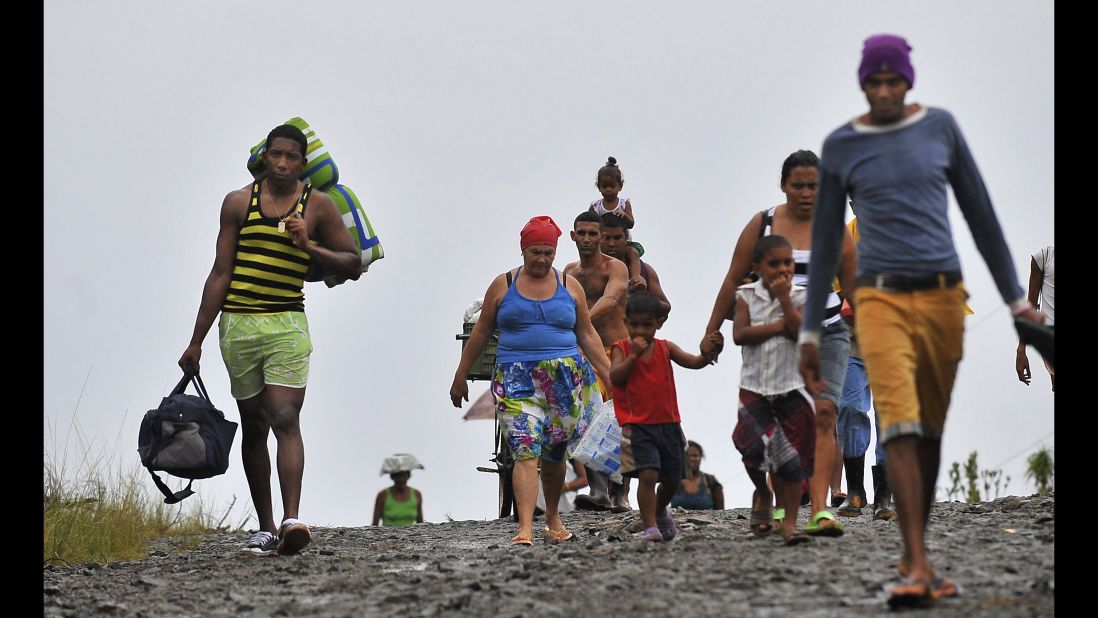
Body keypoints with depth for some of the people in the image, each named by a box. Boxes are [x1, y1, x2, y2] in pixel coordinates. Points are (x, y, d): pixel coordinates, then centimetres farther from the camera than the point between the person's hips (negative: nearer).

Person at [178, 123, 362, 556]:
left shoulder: (319, 206, 5)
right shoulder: (239, 203, 6)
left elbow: (353, 266, 8)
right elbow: (220, 273, 7)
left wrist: (309, 247, -10)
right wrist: (196, 340, 4)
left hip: (287, 325, -2)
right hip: (238, 325, 2)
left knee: (286, 420, -17)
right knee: (253, 427, 7)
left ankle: (292, 519, -28)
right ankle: (265, 528, 13)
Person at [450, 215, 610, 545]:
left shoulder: (569, 286, 9)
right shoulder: (503, 285, 6)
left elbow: (587, 334, 13)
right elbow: (480, 333, 12)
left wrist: (611, 374, 7)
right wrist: (460, 377, 13)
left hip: (564, 378, 2)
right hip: (516, 379, -2)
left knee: (554, 454, 10)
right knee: (526, 452, -15)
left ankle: (553, 516, 31)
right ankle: (525, 528, -24)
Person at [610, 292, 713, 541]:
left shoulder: (665, 348, 5)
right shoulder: (622, 349, -1)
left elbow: (693, 362, -4)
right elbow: (615, 377, -14)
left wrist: (708, 354, -24)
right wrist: (634, 354, -20)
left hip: (668, 424, 4)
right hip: (637, 426, -4)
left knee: (672, 480, 13)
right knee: (648, 474, -20)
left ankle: (660, 510, 43)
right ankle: (650, 526, -15)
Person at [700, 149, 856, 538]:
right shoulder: (762, 225, 2)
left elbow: (853, 289, 9)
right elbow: (734, 280, 6)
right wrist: (713, 331, 5)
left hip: (826, 335, -1)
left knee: (823, 415, -16)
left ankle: (819, 511, -24)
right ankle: (783, 508, 18)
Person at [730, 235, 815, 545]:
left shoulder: (799, 297, 1)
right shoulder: (747, 295, 2)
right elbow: (739, 335, -11)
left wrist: (784, 299, -16)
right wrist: (779, 326, -15)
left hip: (792, 388, 0)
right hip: (754, 387, 0)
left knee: (793, 457, -2)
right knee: (754, 446, -12)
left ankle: (789, 522, 5)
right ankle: (762, 495, 20)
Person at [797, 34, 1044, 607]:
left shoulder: (940, 126, 5)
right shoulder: (840, 146, 2)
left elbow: (980, 214, 10)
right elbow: (825, 242, 7)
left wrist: (1017, 300, 11)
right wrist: (809, 333, 7)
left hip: (944, 298, 2)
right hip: (881, 301, -2)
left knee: (929, 432, 11)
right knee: (900, 427, -18)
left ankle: (912, 557, 27)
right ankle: (920, 570, -23)